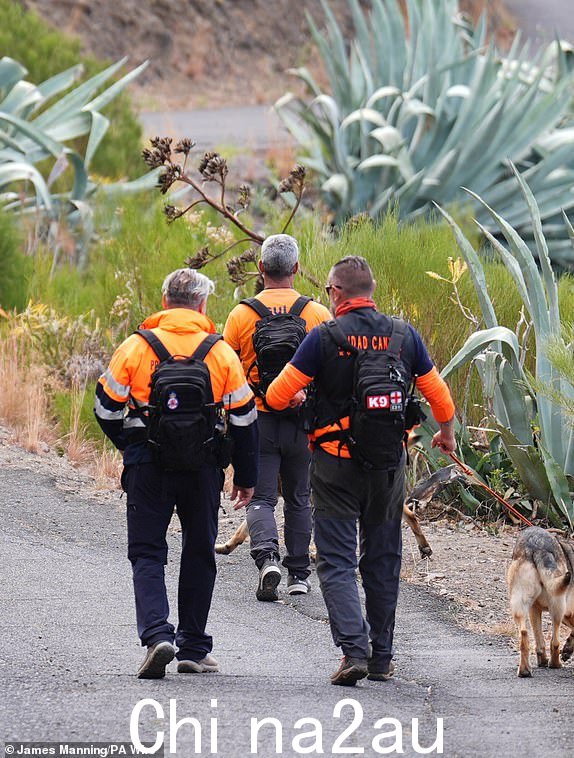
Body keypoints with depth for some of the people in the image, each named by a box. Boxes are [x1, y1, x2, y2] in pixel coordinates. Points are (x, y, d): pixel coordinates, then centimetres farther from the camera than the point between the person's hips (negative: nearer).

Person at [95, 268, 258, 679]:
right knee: (199, 553, 14)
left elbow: (107, 409, 2)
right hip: (203, 469, 1)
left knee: (147, 553, 5)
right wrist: (246, 477, 14)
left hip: (148, 466, -1)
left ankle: (156, 634, -16)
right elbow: (244, 419, 4)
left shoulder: (135, 348, -3)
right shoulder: (221, 353, 0)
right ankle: (194, 648, 18)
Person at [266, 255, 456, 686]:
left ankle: (354, 649, -17)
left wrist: (297, 398, 17)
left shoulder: (324, 338, -11)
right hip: (390, 465, 3)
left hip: (336, 466, -3)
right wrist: (447, 435, 30)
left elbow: (276, 396, -8)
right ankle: (382, 657, 19)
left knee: (338, 561, 0)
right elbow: (439, 396, 10)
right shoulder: (404, 336, 0)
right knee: (383, 561, 15)